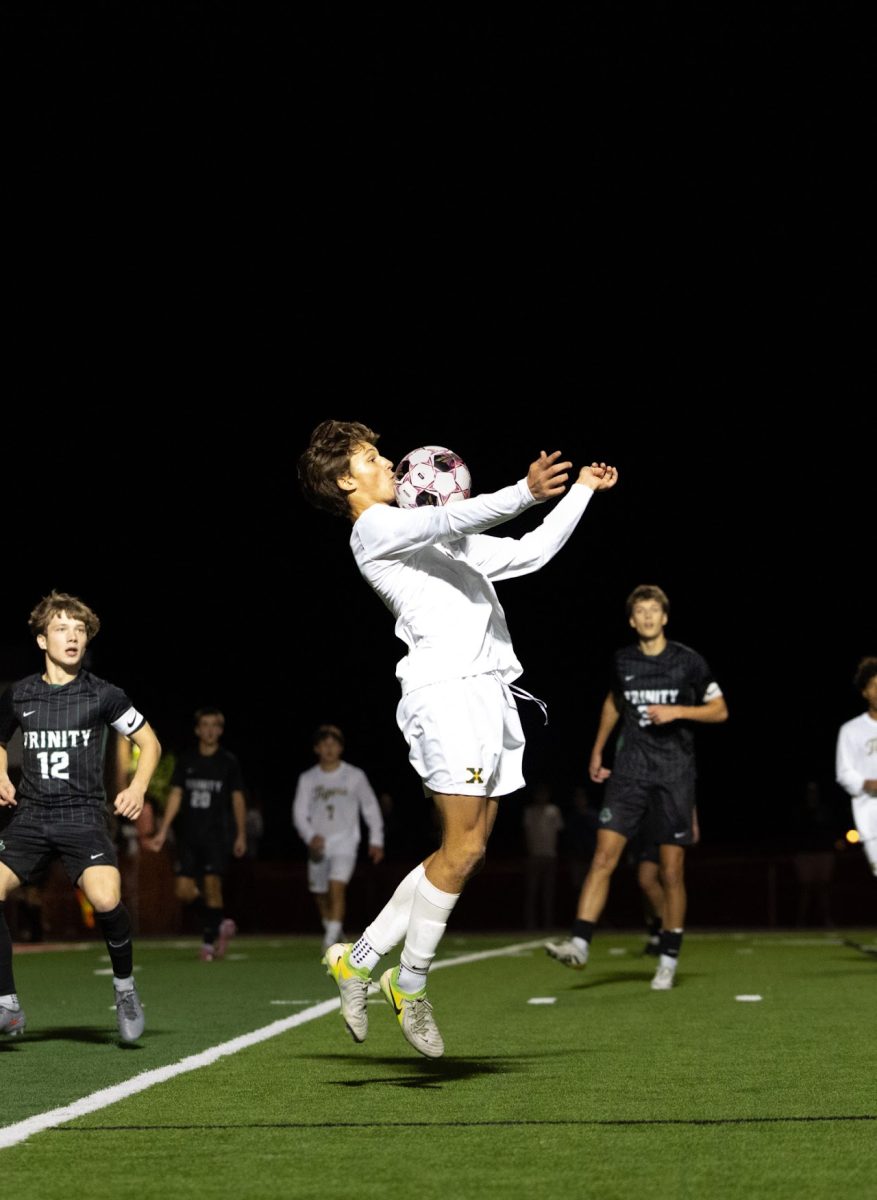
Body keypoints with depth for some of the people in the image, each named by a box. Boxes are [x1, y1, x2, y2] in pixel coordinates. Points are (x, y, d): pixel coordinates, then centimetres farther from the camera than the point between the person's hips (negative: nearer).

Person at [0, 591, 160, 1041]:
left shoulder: (102, 695, 2)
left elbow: (149, 741, 12)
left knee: (106, 901, -27)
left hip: (83, 817, -3)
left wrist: (138, 787, -3)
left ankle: (125, 988, 0)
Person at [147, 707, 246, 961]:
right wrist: (162, 832, 0)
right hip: (189, 835, 3)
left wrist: (241, 835, 3)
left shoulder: (229, 762, 3)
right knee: (184, 890, -4)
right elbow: (175, 796, 6)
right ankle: (221, 923, 18)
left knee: (212, 885, -12)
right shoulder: (185, 761, 8)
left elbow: (237, 799, 7)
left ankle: (209, 941, -3)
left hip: (216, 834, -3)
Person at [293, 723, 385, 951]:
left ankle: (331, 940, -25)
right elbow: (299, 813, 0)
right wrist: (310, 836, -17)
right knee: (320, 895, 9)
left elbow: (371, 808, 9)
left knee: (336, 886, -21)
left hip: (345, 842, -3)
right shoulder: (307, 779, 6)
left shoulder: (355, 776, 2)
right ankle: (333, 934, 30)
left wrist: (376, 840, 5)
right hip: (318, 845, 3)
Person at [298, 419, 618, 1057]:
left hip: (491, 692, 9)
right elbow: (452, 519, -18)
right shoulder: (375, 528, 0)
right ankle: (410, 987, 3)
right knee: (462, 849, -11)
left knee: (467, 854, 5)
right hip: (447, 690, -9)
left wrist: (581, 491, 30)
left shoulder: (439, 541, 27)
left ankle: (359, 959, 12)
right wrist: (525, 493, -31)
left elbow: (528, 553, 31)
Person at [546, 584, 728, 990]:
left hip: (674, 774, -2)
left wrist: (677, 711, -12)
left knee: (672, 872, 1)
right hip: (629, 772, 2)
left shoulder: (688, 661, -2)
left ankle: (668, 961, 11)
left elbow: (720, 711, 2)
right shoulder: (622, 661, 6)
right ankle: (579, 944, -16)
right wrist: (597, 751, 24)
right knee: (603, 857, -12)